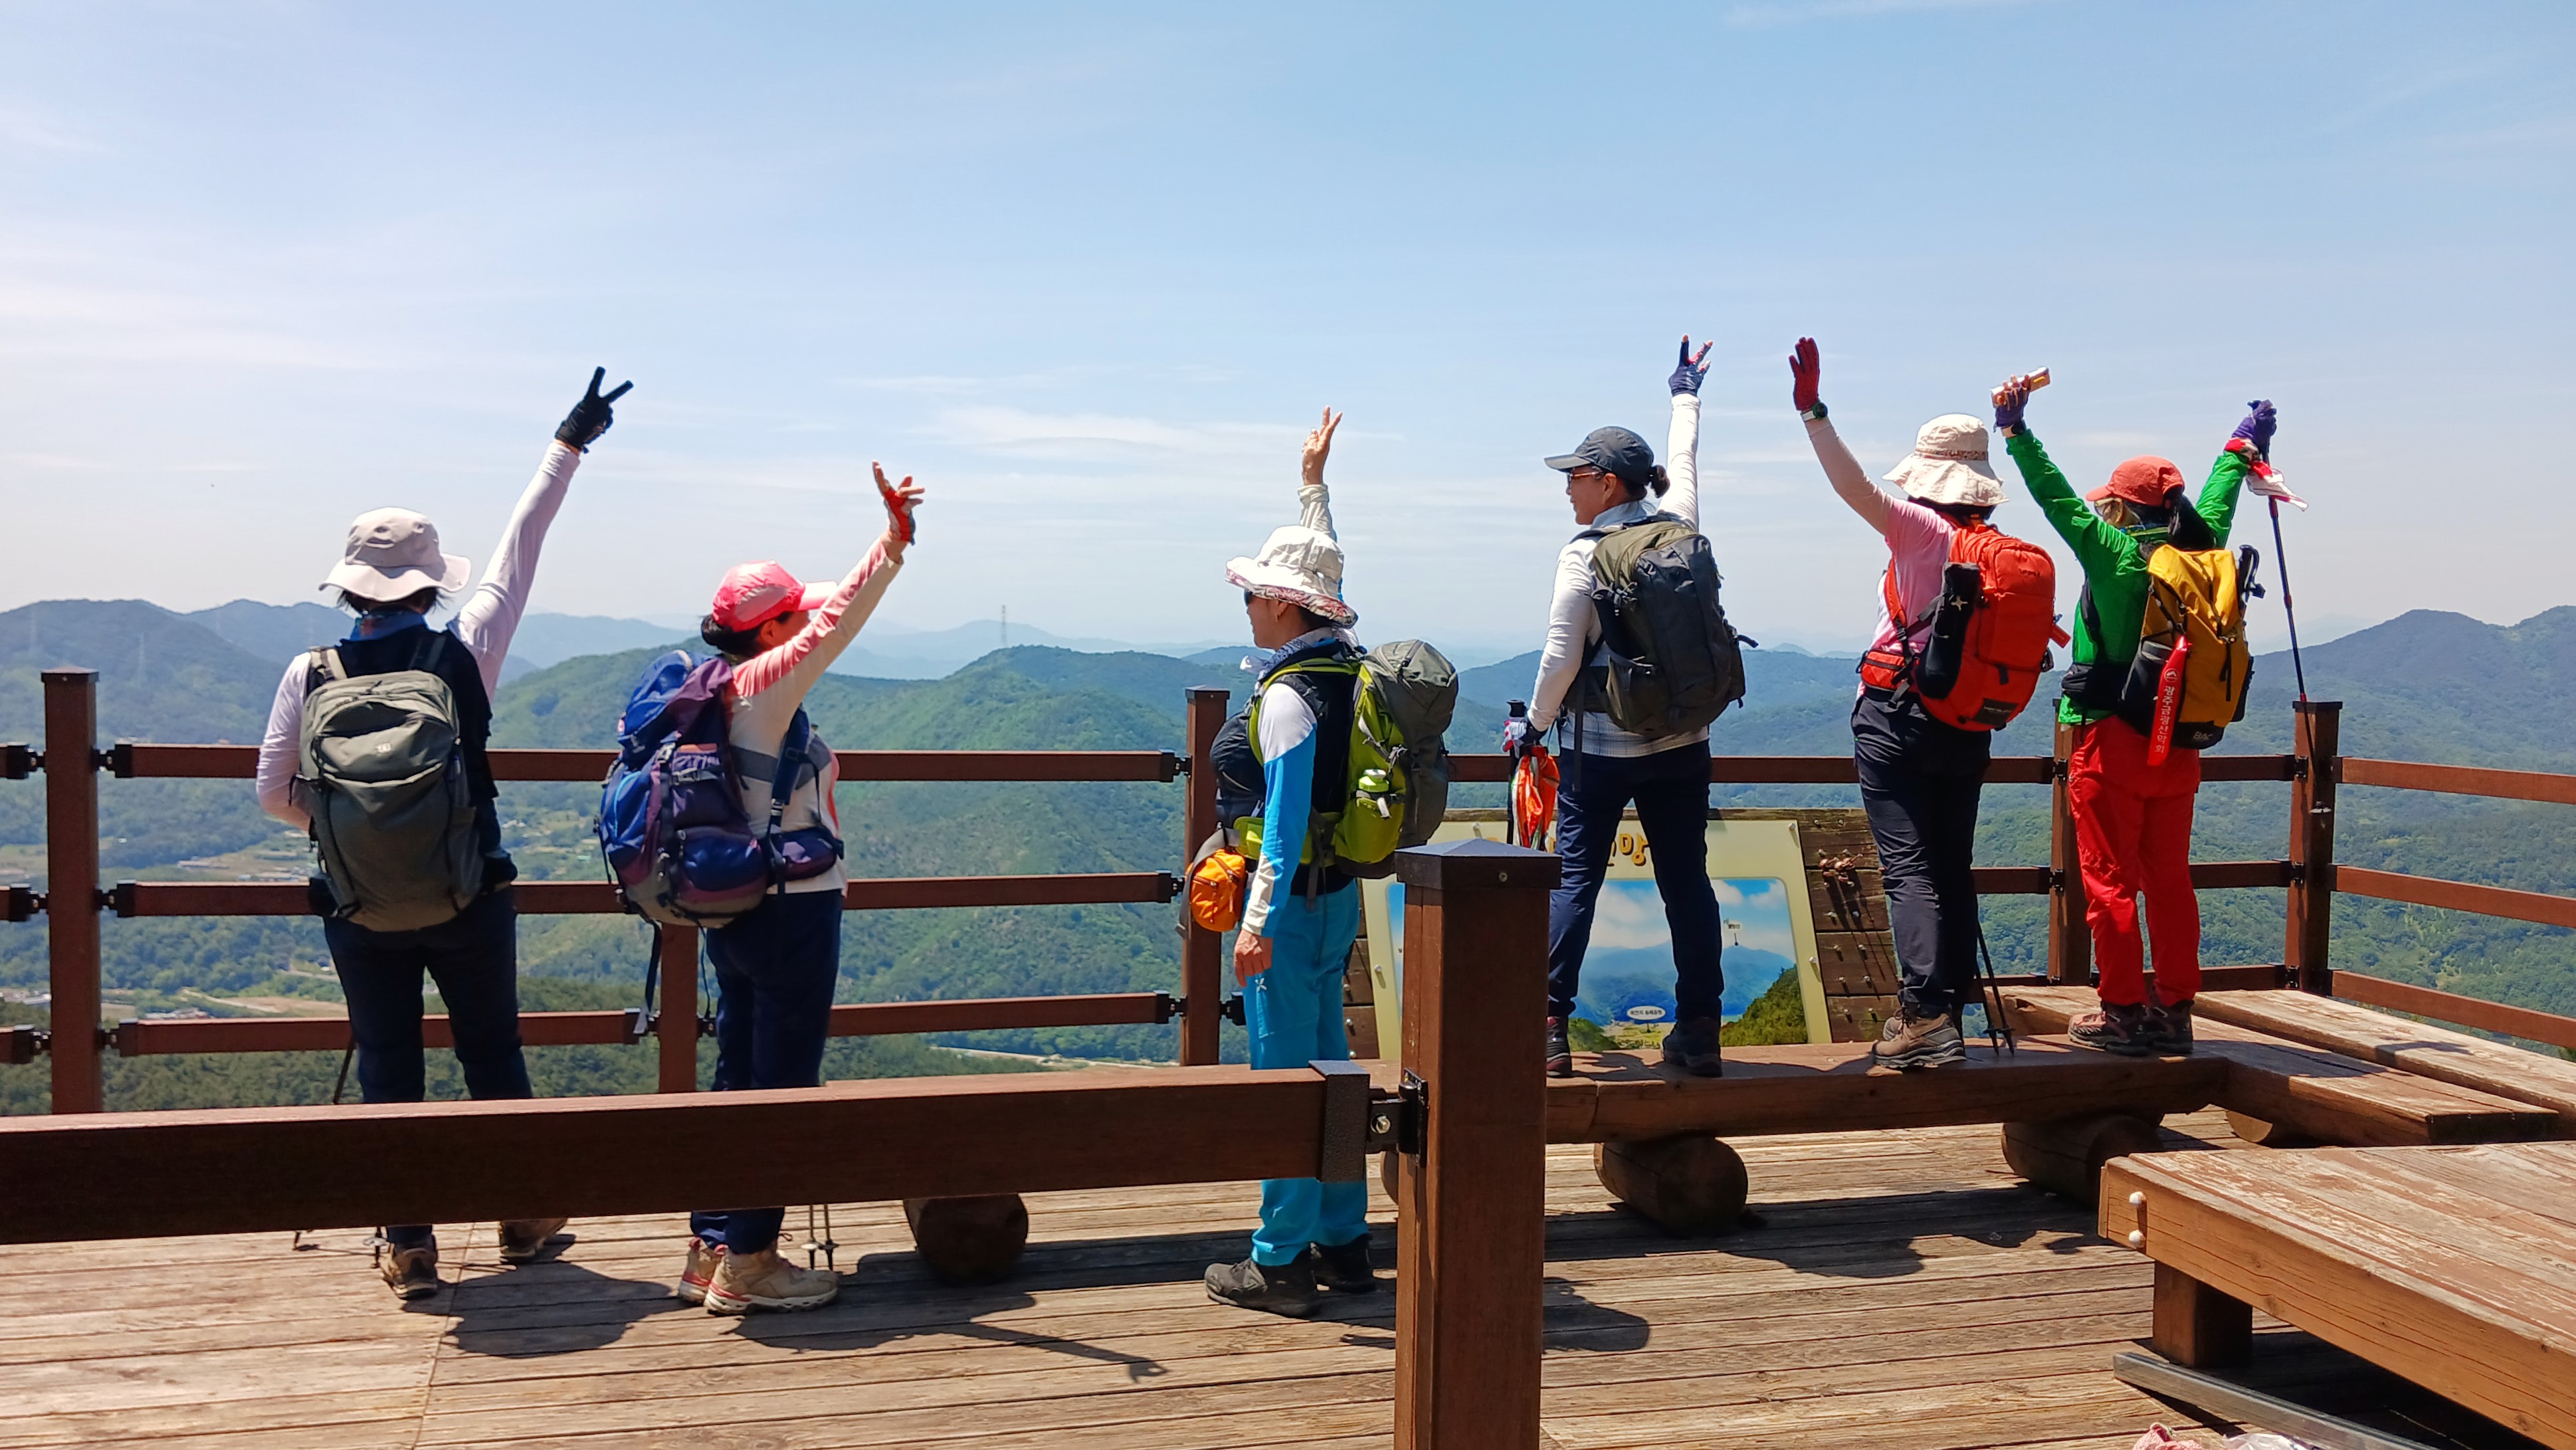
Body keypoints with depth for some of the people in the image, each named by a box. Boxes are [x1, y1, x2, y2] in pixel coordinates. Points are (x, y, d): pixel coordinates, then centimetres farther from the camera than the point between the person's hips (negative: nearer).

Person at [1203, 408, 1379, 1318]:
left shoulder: (1288, 693, -18)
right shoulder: (1346, 660, 6)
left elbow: (1286, 818, -23)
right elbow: (1322, 582, 25)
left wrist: (1260, 923, -22)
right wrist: (1314, 484, 35)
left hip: (1294, 902, -9)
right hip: (1337, 896, 9)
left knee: (1284, 1074, -2)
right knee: (1328, 1062, 15)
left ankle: (1282, 1263, 5)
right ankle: (1342, 1243, 23)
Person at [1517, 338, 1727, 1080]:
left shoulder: (1584, 554, -12)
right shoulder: (1679, 525, 3)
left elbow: (1562, 658, -13)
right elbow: (1683, 462, 24)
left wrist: (1534, 725, 4)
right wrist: (1686, 395, 42)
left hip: (1602, 748, -5)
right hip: (1683, 746, 5)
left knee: (1574, 880, 3)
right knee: (1687, 882, 9)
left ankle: (1549, 1029, 3)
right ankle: (1699, 1033, 14)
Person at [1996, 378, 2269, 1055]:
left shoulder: (2117, 555, -12)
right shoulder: (2201, 555, 5)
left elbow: (2055, 496, -14)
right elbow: (2215, 504, 24)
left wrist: (2016, 428, -10)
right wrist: (2242, 447, 42)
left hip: (2113, 742, -6)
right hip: (2179, 745, 6)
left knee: (2110, 882, 1)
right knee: (2170, 880, 12)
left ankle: (2124, 1014, 3)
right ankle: (2174, 1013, 17)